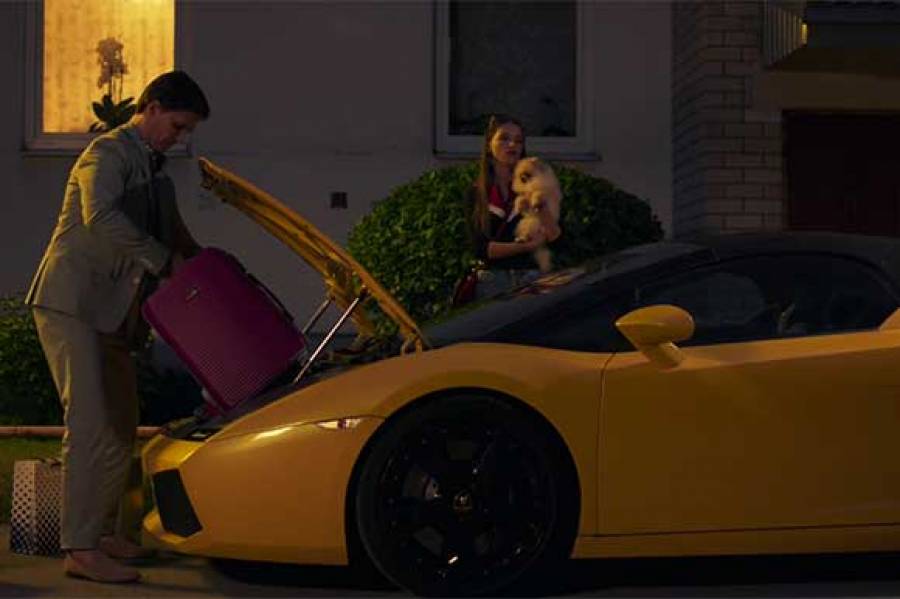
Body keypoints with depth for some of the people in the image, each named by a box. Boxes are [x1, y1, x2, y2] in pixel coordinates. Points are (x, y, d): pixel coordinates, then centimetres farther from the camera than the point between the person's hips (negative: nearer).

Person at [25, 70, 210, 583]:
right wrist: (163, 260, -26)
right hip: (71, 303, -9)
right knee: (90, 424, -13)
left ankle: (102, 532, 21)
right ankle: (81, 551, -10)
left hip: (111, 311, 9)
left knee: (121, 424, 11)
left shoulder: (155, 170, 19)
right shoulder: (110, 153, -10)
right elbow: (101, 216, -30)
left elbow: (175, 233, 27)